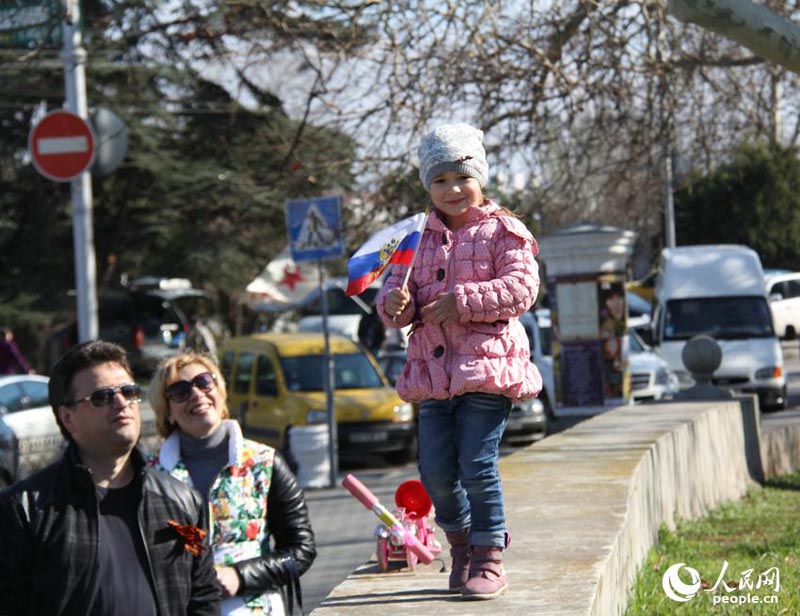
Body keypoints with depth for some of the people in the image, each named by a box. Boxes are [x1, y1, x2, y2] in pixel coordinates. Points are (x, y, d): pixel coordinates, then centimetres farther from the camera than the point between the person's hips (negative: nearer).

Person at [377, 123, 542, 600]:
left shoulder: (502, 232, 1)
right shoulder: (419, 238, 15)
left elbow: (522, 288, -11)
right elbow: (399, 288, 13)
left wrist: (464, 302, -19)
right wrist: (395, 302, -12)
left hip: (487, 367, -5)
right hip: (433, 371, 5)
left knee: (478, 466, -8)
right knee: (436, 470, 4)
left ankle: (489, 559, 4)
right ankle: (461, 547, 26)